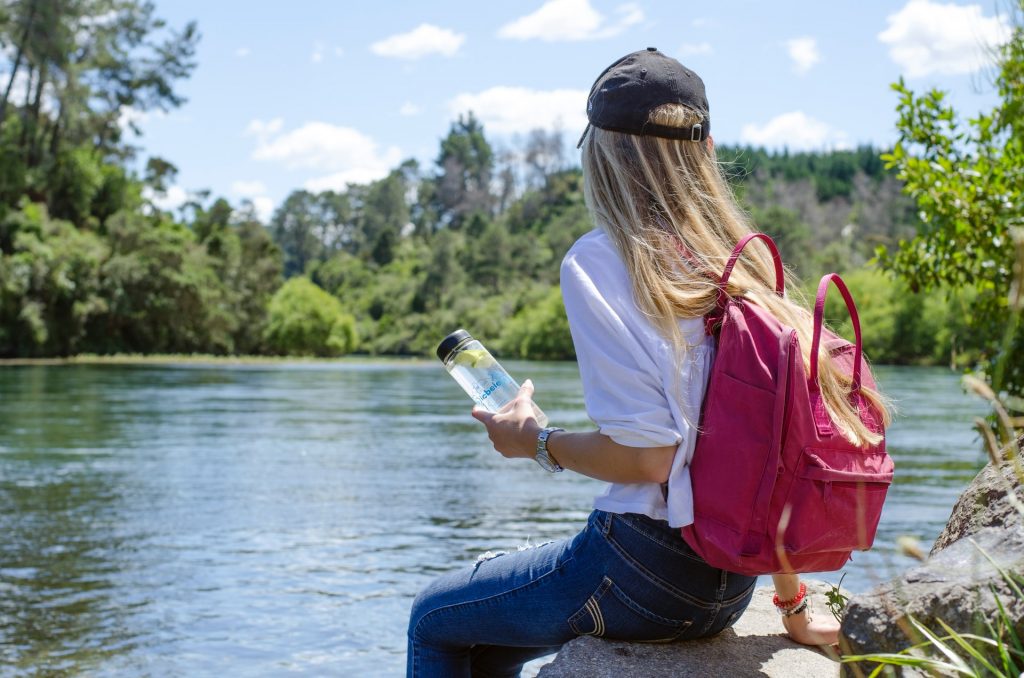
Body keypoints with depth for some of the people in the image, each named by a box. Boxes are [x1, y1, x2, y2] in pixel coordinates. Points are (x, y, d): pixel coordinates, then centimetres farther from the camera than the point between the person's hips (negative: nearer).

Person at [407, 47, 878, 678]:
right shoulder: (748, 262, 4)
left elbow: (646, 455, -22)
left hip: (646, 567, -7)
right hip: (732, 586, 7)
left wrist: (535, 440, -4)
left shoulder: (600, 261, -15)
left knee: (435, 620, 18)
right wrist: (793, 604, 16)